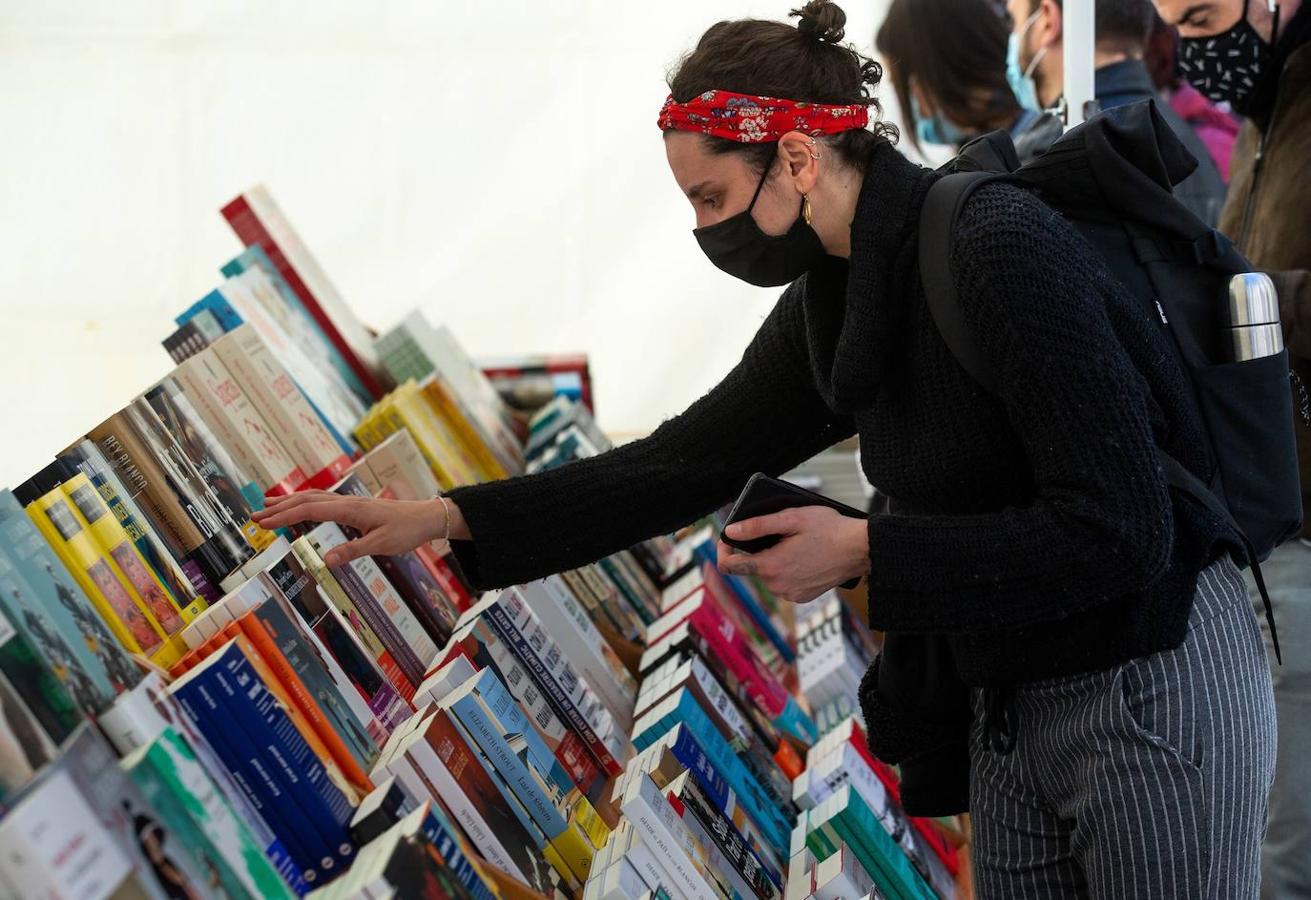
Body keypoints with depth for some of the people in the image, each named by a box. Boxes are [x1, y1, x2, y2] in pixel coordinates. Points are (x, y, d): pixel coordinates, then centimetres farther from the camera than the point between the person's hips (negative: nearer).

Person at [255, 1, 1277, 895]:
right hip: (1018, 709, 8)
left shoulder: (1001, 249, -22)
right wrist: (440, 519, 5)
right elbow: (686, 462, 10)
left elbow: (1118, 533, -25)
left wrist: (865, 549, -19)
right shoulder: (832, 300, 4)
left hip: (1155, 692, -8)